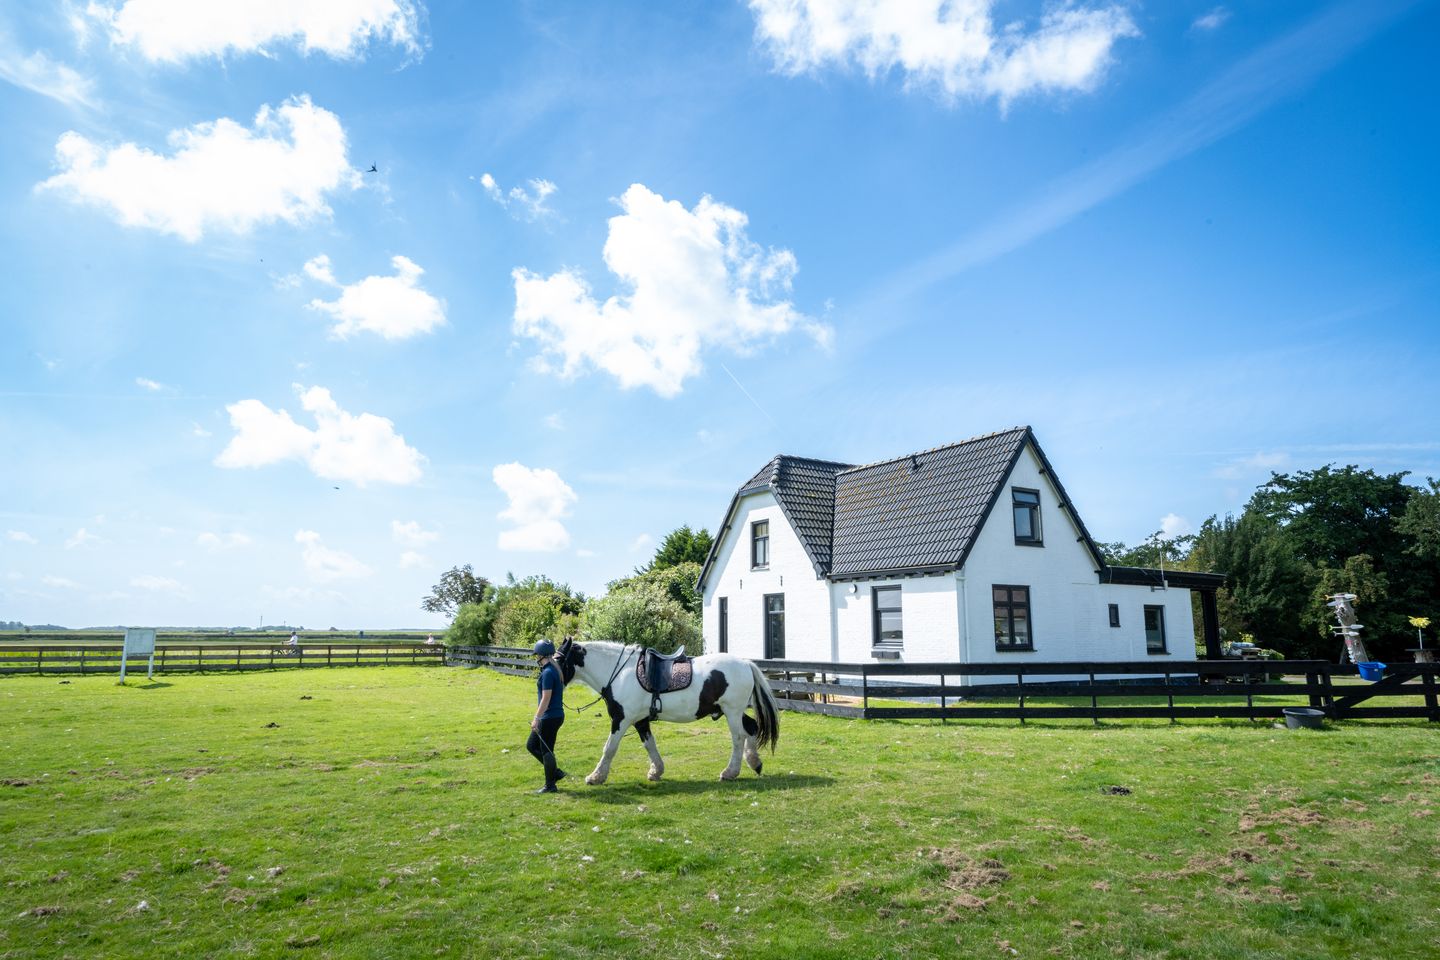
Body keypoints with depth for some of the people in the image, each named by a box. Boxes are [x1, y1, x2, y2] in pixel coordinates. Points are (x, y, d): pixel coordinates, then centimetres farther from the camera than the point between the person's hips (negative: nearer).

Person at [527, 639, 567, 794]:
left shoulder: (548, 673, -19)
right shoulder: (555, 669, 10)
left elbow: (546, 699, -22)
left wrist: (536, 718, -19)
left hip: (550, 717, -10)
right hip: (555, 716, 10)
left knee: (546, 750, 2)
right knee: (531, 745, 18)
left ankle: (550, 786, 14)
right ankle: (556, 772, 24)